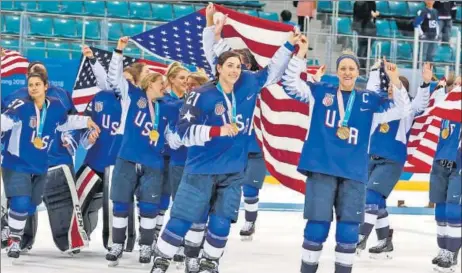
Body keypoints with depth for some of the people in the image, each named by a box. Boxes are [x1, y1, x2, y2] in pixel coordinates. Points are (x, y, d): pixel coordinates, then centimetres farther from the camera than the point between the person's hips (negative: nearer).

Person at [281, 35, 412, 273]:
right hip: (321, 168, -2)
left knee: (349, 227, 3)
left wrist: (395, 81, -6)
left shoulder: (370, 101, 10)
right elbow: (291, 84, 2)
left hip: (354, 172, 2)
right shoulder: (320, 92, 7)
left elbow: (402, 110, 7)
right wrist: (300, 55, -8)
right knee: (318, 223, -3)